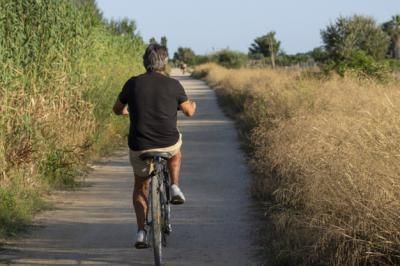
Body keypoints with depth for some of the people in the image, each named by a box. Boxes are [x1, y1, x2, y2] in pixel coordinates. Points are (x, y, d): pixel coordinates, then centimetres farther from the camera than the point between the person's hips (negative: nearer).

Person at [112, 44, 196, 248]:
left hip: (139, 146, 1)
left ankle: (141, 232, 13)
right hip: (168, 144, -1)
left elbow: (117, 110, 13)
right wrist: (193, 105, 34)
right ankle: (175, 188, 19)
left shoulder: (133, 83, 0)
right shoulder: (173, 85, -3)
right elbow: (189, 111, 9)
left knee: (140, 186, 22)